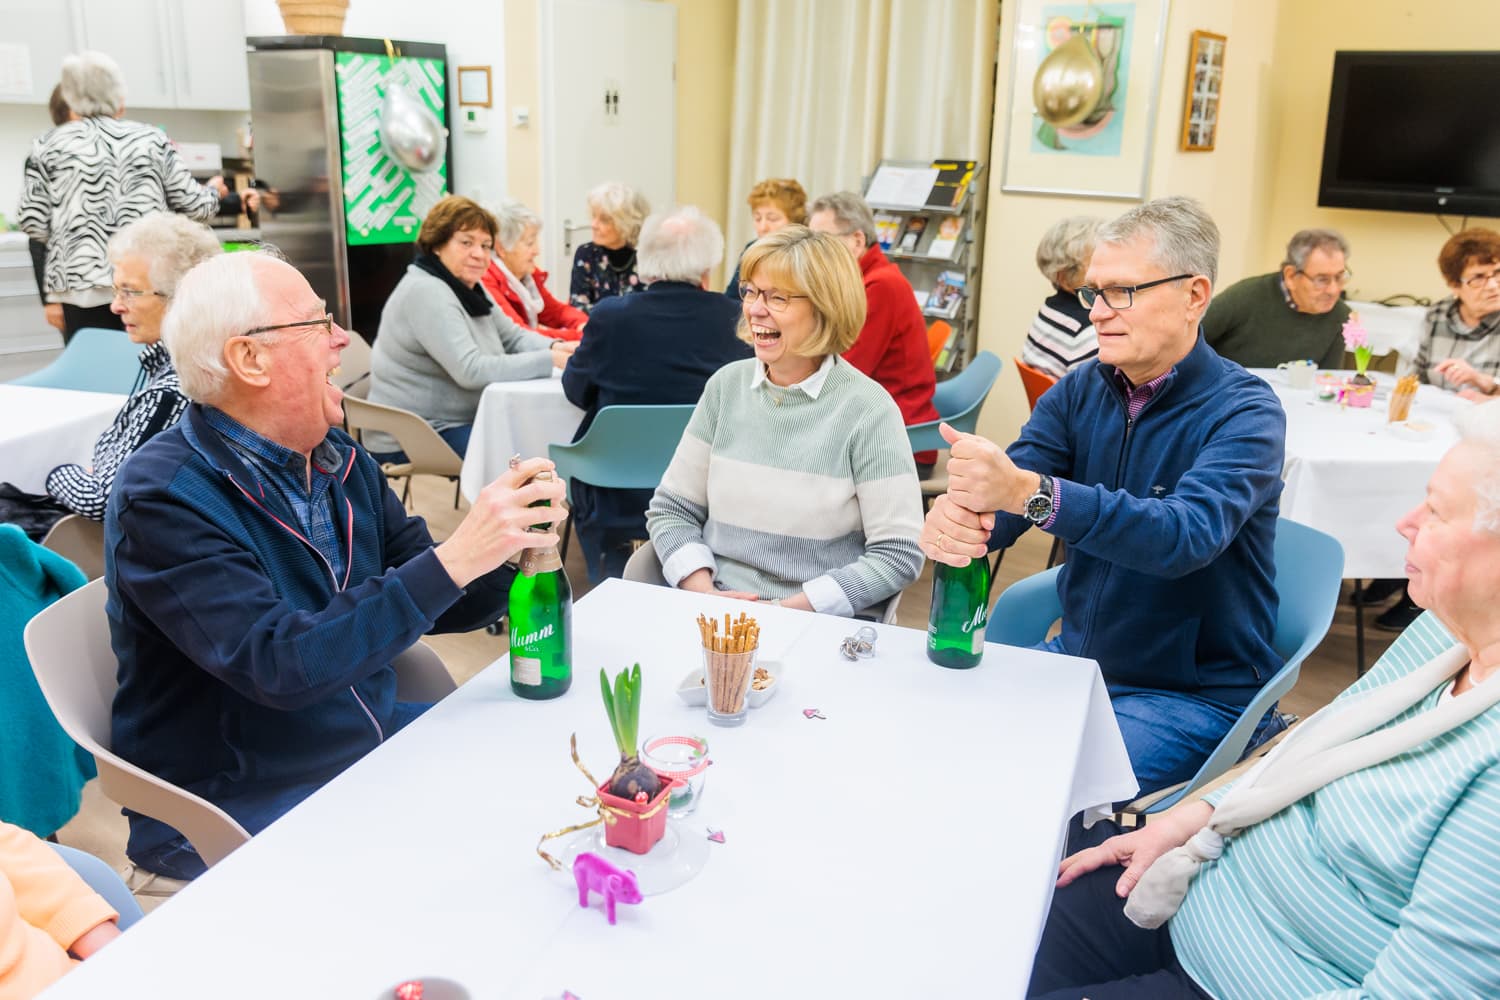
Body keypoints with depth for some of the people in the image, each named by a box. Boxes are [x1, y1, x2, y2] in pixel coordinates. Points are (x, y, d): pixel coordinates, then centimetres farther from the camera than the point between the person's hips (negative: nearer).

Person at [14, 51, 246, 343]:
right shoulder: (151, 139, 6)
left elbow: (33, 223, 1)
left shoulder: (49, 146, 4)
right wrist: (213, 191, 28)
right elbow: (192, 205, 7)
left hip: (83, 284, -1)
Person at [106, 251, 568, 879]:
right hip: (232, 812, -7)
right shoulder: (163, 499, -18)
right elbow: (282, 667, -29)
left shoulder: (343, 463, 3)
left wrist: (511, 549, -13)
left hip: (375, 738, 7)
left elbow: (432, 608, 8)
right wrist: (455, 559, -31)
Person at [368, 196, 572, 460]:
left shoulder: (469, 287, 10)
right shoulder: (426, 292, -19)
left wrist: (555, 347, -8)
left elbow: (514, 336, 13)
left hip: (461, 422, 9)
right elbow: (471, 371, -27)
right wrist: (549, 360, -26)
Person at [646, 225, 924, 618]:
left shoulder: (868, 409, -6)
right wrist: (704, 593, -7)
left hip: (817, 625, -3)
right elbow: (670, 510, 10)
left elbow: (898, 556, -8)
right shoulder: (726, 384, 7)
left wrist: (790, 610, -15)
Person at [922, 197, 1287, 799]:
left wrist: (1030, 491, -46)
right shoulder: (1079, 392, 2)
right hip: (1078, 659, 6)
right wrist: (954, 519, -36)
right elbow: (1000, 496, -10)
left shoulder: (1245, 411, -15)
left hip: (1196, 693, -5)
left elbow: (1188, 535, -33)